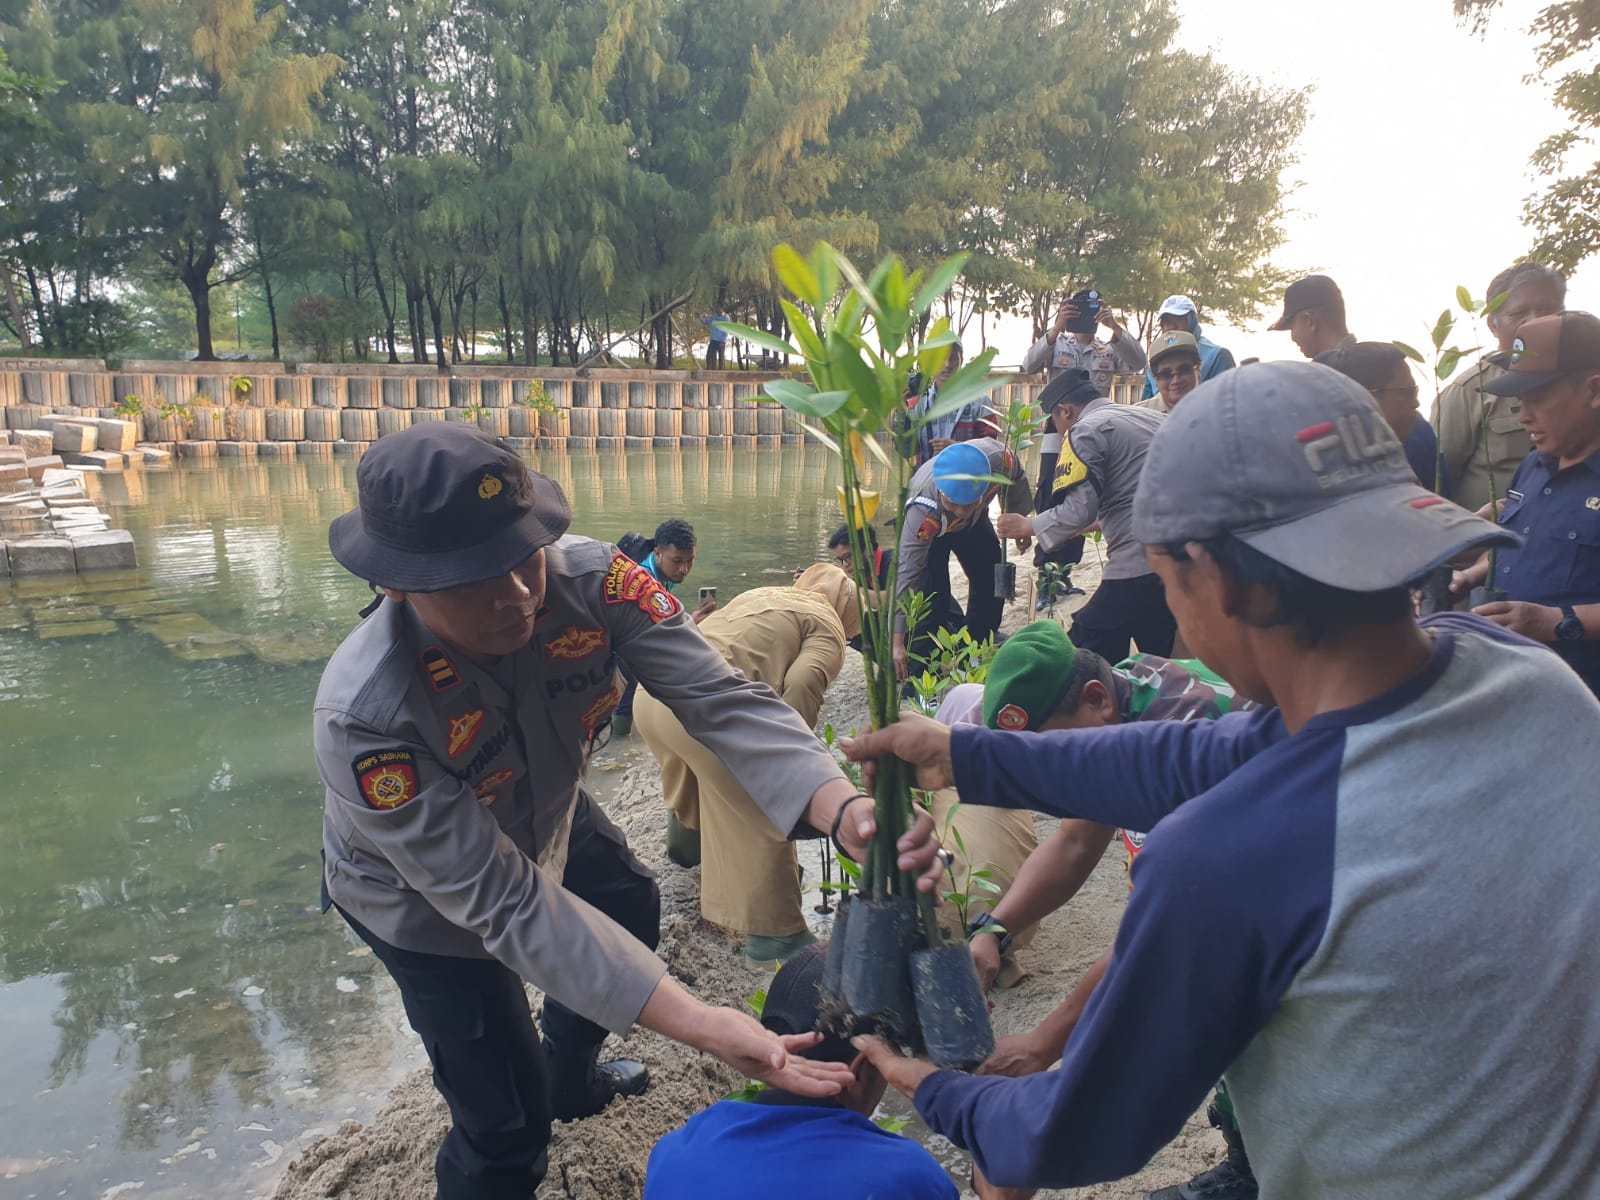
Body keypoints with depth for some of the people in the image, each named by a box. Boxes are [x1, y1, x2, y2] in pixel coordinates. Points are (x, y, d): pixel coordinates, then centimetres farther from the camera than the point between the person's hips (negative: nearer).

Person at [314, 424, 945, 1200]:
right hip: (426, 898, -5)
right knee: (506, 1124, 0)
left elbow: (719, 700, -35)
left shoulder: (589, 579, -32)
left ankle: (571, 1080, 60)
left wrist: (845, 812, -55)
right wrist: (698, 1025, -44)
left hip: (542, 820, 5)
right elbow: (504, 904, -38)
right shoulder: (365, 717, -41)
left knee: (632, 912, 29)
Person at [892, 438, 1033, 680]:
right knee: (932, 593, -20)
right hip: (931, 530, -4)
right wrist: (897, 641, -46)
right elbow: (905, 574, -45)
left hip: (974, 523, 5)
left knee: (992, 581, 5)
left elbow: (1016, 479, -12)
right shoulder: (922, 512, -48)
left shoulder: (999, 458, -40)